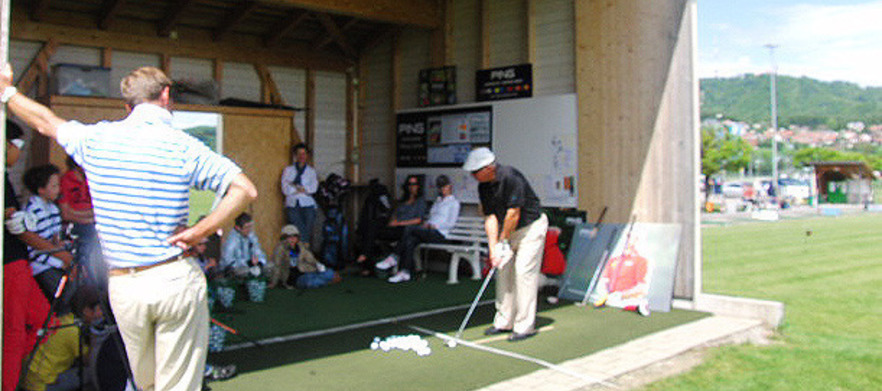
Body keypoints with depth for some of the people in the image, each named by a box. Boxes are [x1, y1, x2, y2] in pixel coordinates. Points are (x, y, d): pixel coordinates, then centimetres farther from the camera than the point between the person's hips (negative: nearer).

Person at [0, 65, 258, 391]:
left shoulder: (96, 138, 3)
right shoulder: (184, 147, -7)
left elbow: (46, 121, 23)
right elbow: (246, 191, -14)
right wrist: (196, 233, -10)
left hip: (123, 287, 3)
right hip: (175, 279, -3)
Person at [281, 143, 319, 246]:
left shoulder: (312, 171, 15)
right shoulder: (288, 170, 13)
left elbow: (313, 188, -2)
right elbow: (285, 190, 0)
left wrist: (295, 186, -6)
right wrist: (303, 189, -4)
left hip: (307, 204, 1)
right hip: (292, 204, -1)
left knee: (307, 232, -6)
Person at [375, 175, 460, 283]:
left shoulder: (454, 202, 7)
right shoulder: (437, 201, 30)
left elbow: (451, 223, -3)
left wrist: (436, 225, -11)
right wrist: (427, 224, 5)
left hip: (440, 234, -6)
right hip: (429, 232, 6)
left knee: (409, 228, -27)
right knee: (410, 240, -26)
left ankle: (393, 258, -25)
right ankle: (405, 273, -32)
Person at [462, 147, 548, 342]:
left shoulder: (510, 176, -26)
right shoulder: (483, 186, -2)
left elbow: (514, 213, -24)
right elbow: (490, 217, -2)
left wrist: (503, 240, -14)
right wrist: (493, 247, -10)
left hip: (531, 227, -8)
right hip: (509, 231, 8)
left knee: (524, 272, -11)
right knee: (503, 271, 8)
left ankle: (525, 326, -3)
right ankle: (504, 322, 18)